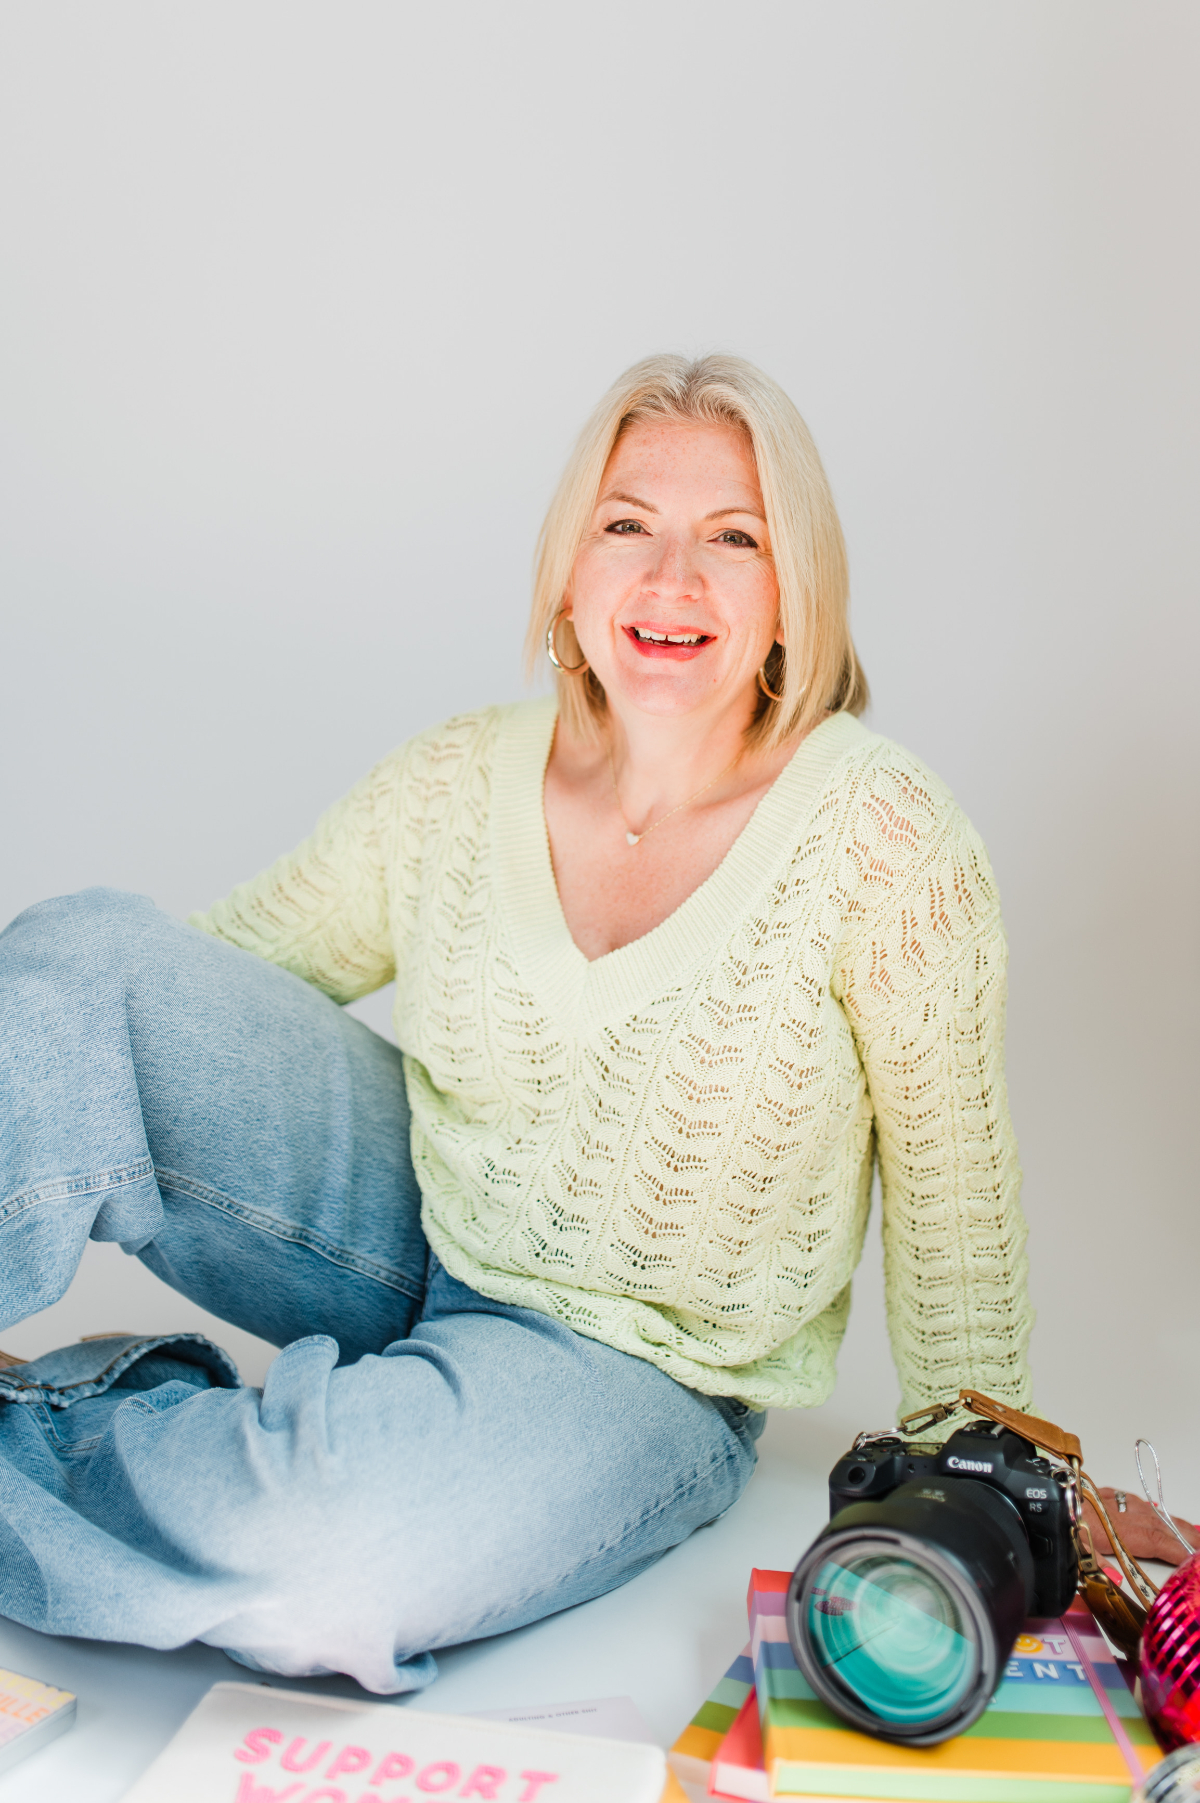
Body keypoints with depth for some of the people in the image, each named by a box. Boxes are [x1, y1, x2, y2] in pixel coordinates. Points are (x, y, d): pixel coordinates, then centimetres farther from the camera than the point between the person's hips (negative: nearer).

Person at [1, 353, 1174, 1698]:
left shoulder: (877, 835, -15)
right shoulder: (456, 782, -5)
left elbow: (950, 1189, -6)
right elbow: (228, 968, 7)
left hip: (637, 1373, -3)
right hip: (410, 1230, 4)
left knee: (316, 1557, -34)